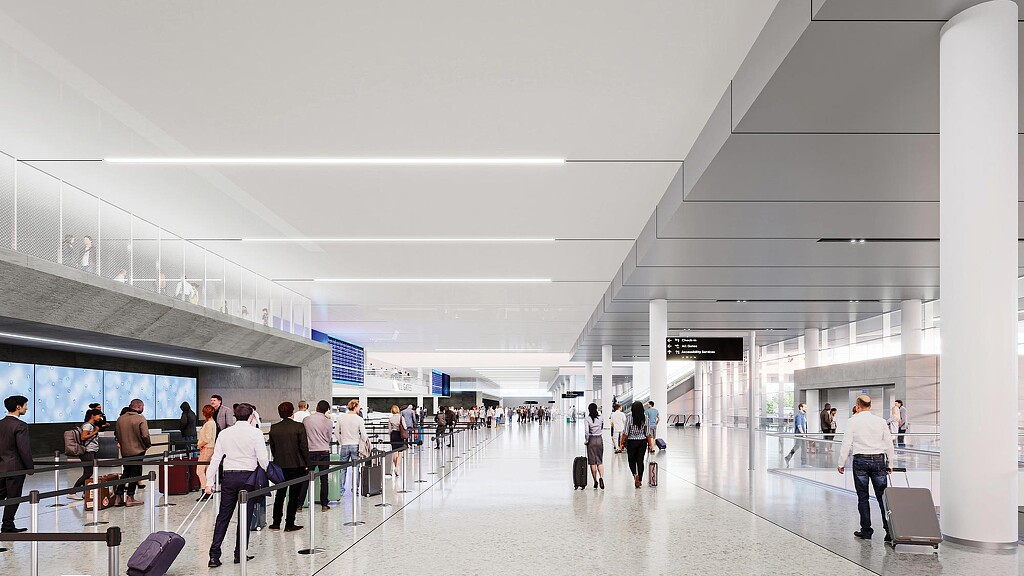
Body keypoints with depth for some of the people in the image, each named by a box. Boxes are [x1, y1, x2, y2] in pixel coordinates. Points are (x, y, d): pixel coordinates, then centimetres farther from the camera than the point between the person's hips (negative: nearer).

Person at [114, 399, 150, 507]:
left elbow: (116, 433, 10)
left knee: (126, 473, 16)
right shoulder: (140, 419, -16)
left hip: (124, 451, 6)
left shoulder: (120, 419, 3)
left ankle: (118, 497, 14)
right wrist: (148, 444, -3)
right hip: (137, 450, -6)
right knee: (135, 473, 4)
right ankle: (130, 498, 4)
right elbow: (145, 435, -20)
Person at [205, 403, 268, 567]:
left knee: (223, 517, 6)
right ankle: (240, 554, 10)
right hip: (248, 477, -3)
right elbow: (263, 459, -8)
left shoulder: (224, 433, 5)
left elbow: (216, 458, 5)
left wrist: (210, 482, 7)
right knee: (245, 517, 6)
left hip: (229, 477, 3)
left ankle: (214, 555, 2)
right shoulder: (255, 433, -4)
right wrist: (266, 471, 13)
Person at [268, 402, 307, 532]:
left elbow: (272, 448, 7)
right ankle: (289, 524, 4)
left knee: (280, 494, 16)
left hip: (280, 466, 4)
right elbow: (304, 447, -10)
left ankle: (276, 523, 18)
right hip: (296, 465, -4)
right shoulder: (299, 427, -11)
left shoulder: (274, 428, 1)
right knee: (294, 495, 3)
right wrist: (307, 464, 0)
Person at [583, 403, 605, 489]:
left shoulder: (587, 419, -11)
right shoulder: (601, 418, 0)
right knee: (600, 461, 7)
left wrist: (586, 441, -6)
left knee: (592, 462, 6)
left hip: (591, 440, -3)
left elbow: (586, 432, -18)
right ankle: (601, 477, -16)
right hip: (600, 439, 3)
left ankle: (595, 481, 8)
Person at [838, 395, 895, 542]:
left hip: (860, 460, -2)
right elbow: (889, 443, 9)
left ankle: (866, 530, 8)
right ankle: (890, 530, -3)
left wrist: (841, 463, 2)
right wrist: (890, 464, 17)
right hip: (879, 460, 2)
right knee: (882, 496, 3)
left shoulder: (852, 421, -3)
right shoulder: (881, 421, 6)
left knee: (863, 497, 5)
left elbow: (846, 443, -5)